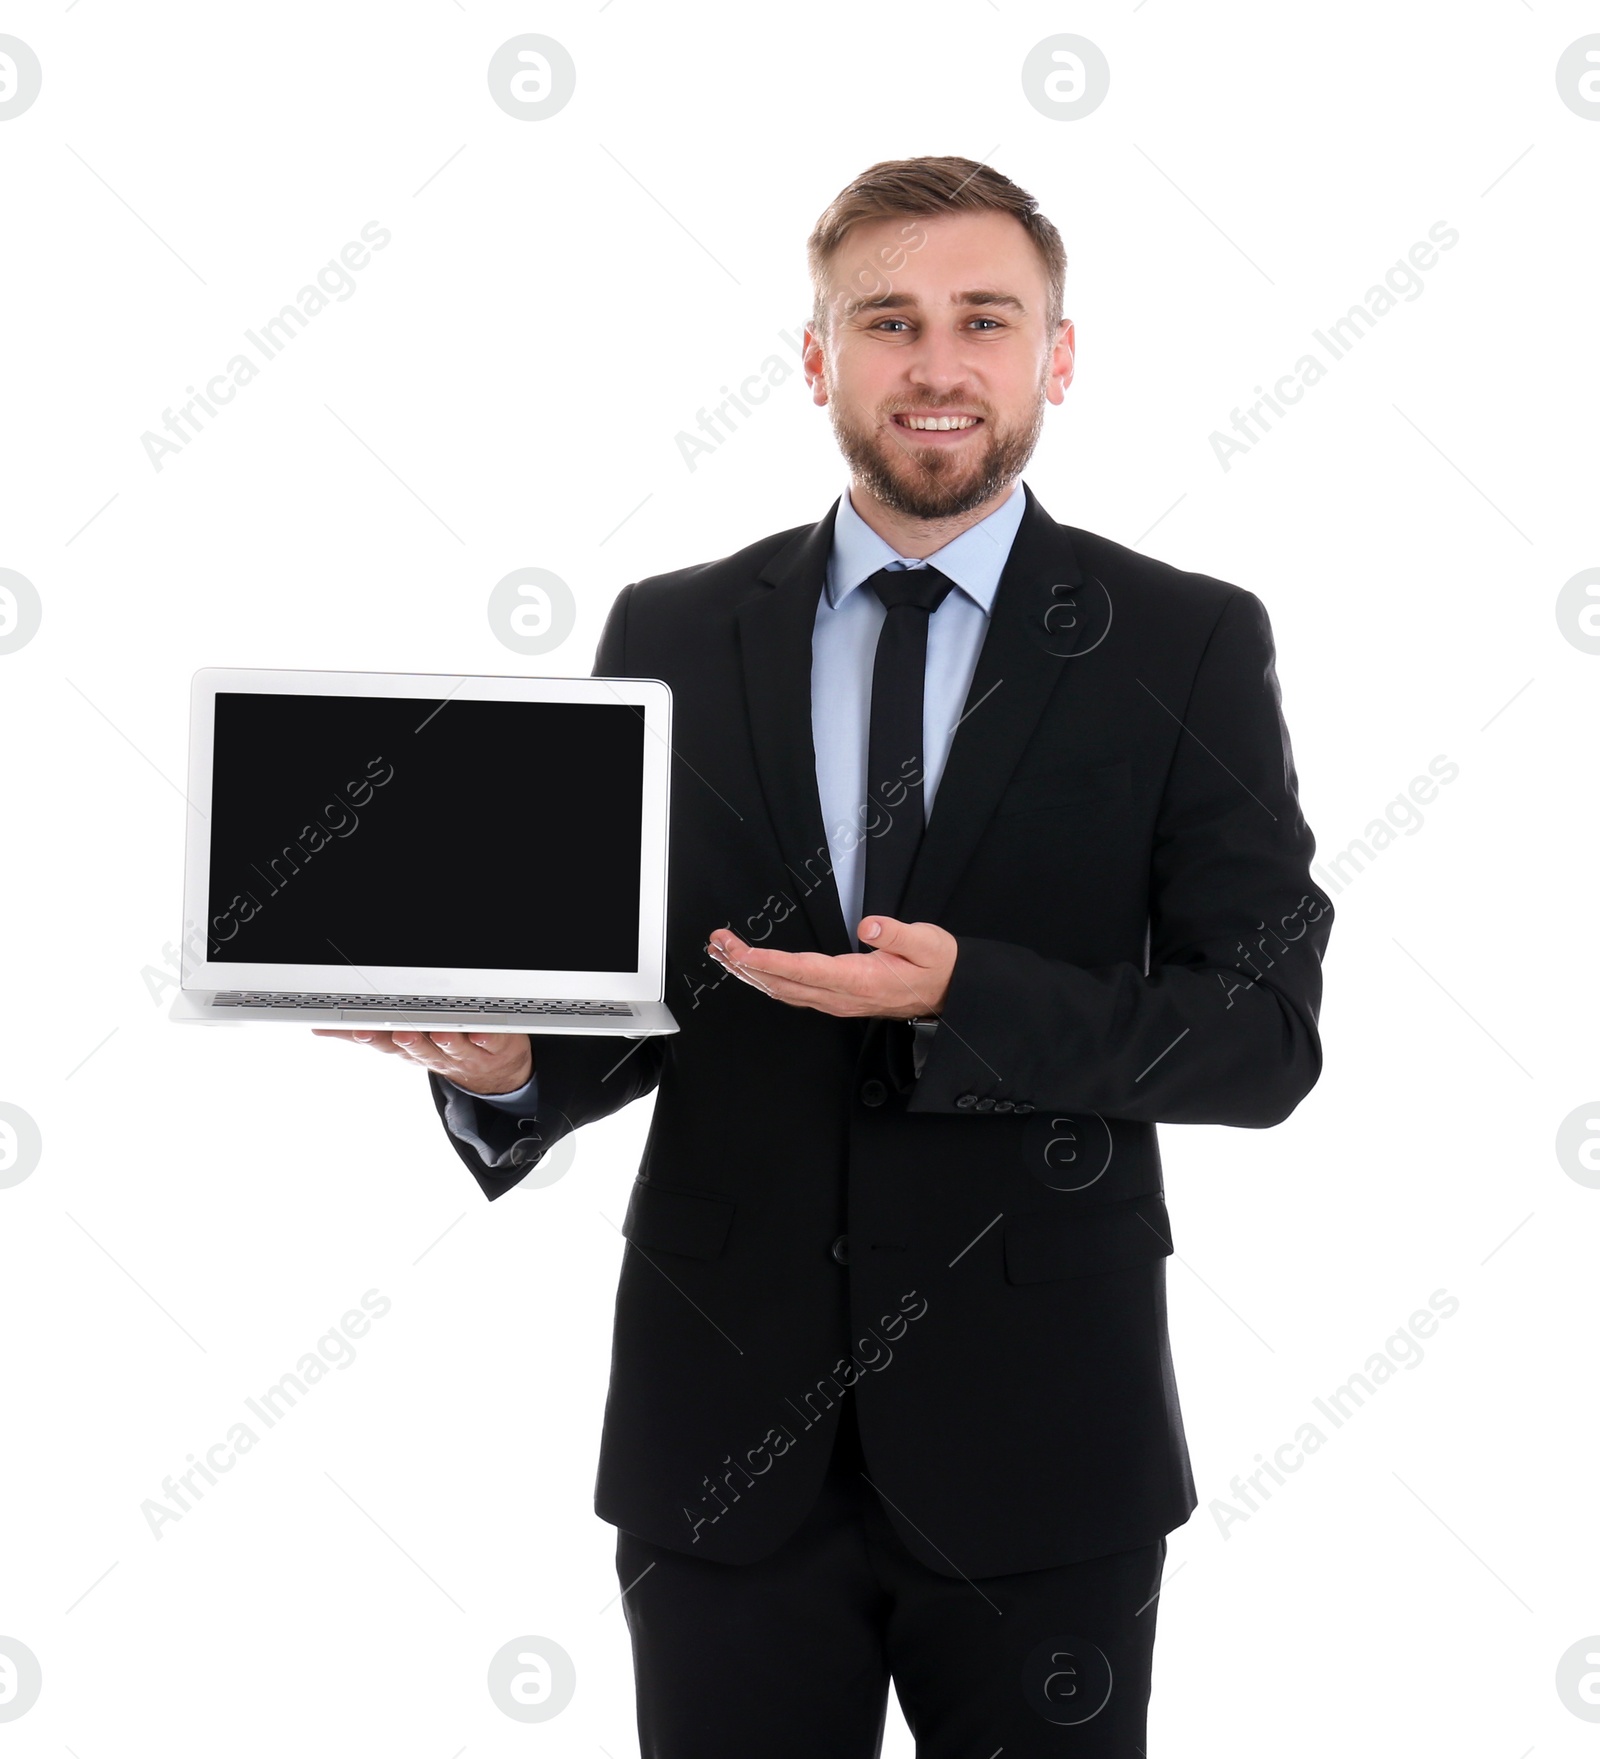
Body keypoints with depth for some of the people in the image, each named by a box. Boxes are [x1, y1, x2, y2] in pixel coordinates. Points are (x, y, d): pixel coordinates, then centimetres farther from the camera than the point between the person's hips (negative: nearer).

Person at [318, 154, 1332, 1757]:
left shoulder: (1188, 646, -2)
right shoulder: (669, 636, 4)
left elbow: (1264, 1035, -6)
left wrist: (963, 997, -20)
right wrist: (506, 1062, -15)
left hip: (1031, 1440, -1)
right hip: (722, 1430, 2)